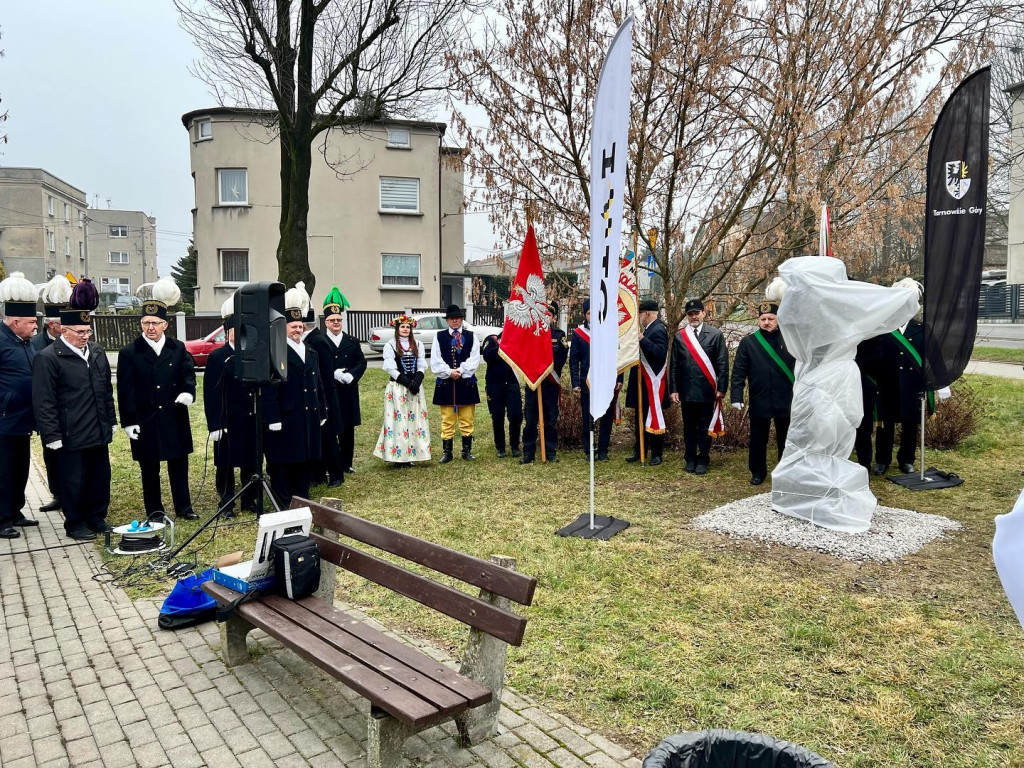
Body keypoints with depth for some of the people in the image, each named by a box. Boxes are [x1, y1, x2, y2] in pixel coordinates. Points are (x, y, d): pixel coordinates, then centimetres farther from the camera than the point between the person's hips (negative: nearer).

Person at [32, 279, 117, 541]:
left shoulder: (97, 352, 9)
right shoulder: (48, 358, -11)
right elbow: (43, 402, -12)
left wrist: (111, 421, 16)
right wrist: (52, 436, -14)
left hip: (99, 432, 6)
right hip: (71, 437, -6)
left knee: (101, 476, 14)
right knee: (74, 481, 6)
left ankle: (96, 518, 29)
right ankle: (75, 525, 21)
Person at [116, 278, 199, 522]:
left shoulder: (178, 348, 6)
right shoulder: (129, 353, -2)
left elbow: (188, 372, 2)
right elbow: (125, 391, -4)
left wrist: (188, 391, -21)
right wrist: (129, 421, -8)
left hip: (175, 419, 2)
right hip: (145, 421, -2)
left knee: (179, 465, 10)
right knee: (149, 469, 8)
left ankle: (183, 508, 20)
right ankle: (154, 512, 19)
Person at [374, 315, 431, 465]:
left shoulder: (418, 345, 10)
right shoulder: (390, 345, -2)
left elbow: (421, 366, 6)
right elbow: (390, 368, -8)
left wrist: (416, 382, -11)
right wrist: (407, 383, -15)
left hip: (415, 387, 4)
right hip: (397, 387, -4)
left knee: (414, 418, 3)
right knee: (398, 419, -5)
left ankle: (410, 455, 10)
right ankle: (397, 457, -1)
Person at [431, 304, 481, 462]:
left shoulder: (471, 336, 5)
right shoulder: (439, 337, 4)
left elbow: (474, 359, -4)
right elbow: (435, 361, -2)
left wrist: (460, 371, -16)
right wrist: (449, 372, -14)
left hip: (466, 383, 0)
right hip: (445, 383, 0)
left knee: (467, 420, 6)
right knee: (447, 420, 4)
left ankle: (467, 451, 16)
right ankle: (446, 452, 12)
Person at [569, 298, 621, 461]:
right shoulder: (578, 334, 2)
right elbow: (573, 360, 2)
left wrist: (619, 379, -2)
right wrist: (575, 384, -5)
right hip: (586, 384, -1)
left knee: (606, 418, 5)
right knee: (587, 419, 5)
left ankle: (603, 451, 15)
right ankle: (588, 451, 15)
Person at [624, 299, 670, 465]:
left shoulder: (658, 330, -15)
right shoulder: (649, 329, 14)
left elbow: (660, 353, -27)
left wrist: (642, 340, -30)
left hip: (653, 383, -10)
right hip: (643, 382, 10)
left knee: (654, 418, 0)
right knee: (640, 418, 15)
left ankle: (657, 454, 10)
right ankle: (639, 451, 24)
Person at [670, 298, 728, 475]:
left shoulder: (715, 334, 0)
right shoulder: (679, 336, 5)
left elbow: (722, 364, 0)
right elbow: (674, 365, 7)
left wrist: (721, 388, -4)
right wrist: (674, 389, 3)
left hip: (706, 391, -2)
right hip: (686, 391, 2)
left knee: (705, 428, 6)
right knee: (689, 427, 11)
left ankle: (703, 460, 18)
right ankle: (690, 459, 23)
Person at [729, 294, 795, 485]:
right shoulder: (748, 342, -1)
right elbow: (739, 373, -3)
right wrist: (736, 397, -11)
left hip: (786, 401, 0)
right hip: (759, 402, 0)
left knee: (785, 439, 11)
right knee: (758, 439, 10)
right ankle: (758, 472, 25)